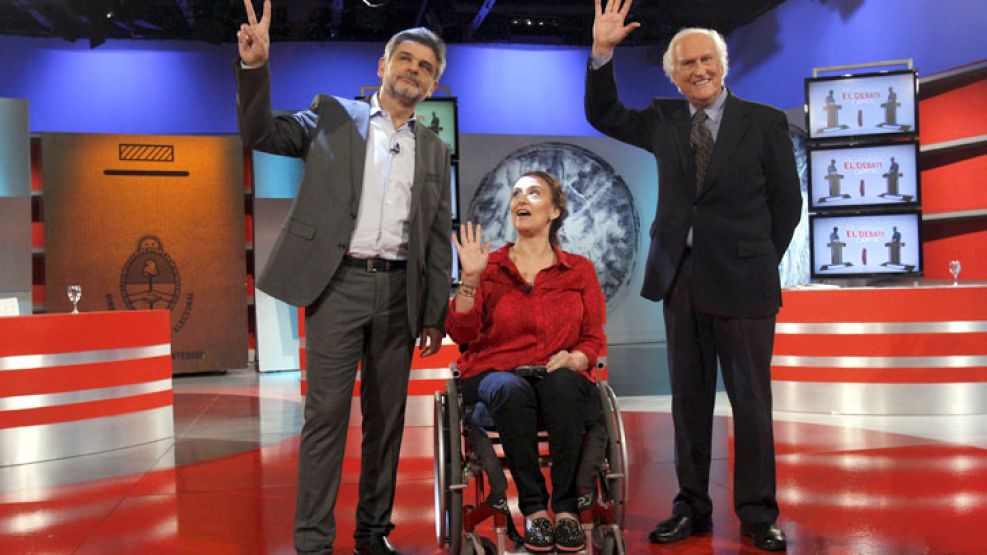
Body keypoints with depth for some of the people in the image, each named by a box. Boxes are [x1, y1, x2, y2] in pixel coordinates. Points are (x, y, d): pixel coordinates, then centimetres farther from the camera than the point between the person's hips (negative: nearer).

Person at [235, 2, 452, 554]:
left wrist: (436, 316, 7)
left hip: (399, 292, 3)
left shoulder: (435, 150, 15)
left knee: (387, 417, 9)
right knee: (326, 414, -4)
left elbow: (439, 240, 13)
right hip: (339, 284, -3)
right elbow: (260, 134, 1)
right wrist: (255, 67, -16)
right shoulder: (332, 115, 9)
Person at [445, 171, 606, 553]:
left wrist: (572, 359, -13)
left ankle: (566, 508, -25)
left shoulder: (579, 270, 11)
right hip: (496, 375, 0)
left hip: (561, 380, 0)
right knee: (511, 388, -35)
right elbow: (462, 332, -1)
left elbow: (593, 339, 9)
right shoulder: (490, 267, 9)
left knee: (562, 384, -35)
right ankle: (533, 509, -24)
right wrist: (470, 278, -12)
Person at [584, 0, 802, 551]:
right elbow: (604, 115, 11)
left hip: (742, 281, -3)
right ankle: (693, 508, 20)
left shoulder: (765, 122, 1)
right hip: (680, 279, 3)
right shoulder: (664, 120, 10)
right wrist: (602, 51, 0)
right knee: (689, 398, 9)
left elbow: (787, 201, 4)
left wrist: (759, 261, 1)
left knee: (751, 401, 2)